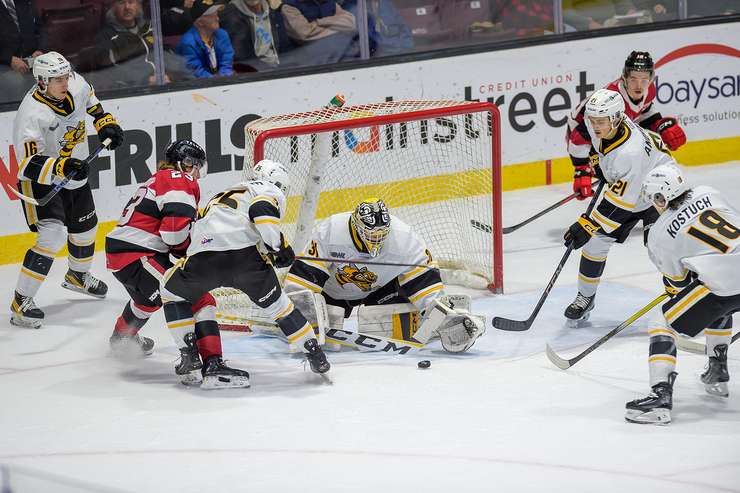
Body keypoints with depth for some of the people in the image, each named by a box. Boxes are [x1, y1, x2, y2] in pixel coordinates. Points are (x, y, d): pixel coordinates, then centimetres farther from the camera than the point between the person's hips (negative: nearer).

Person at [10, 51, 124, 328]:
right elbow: (31, 164, -37)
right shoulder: (32, 115, -34)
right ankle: (21, 301, -16)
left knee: (85, 228, 21)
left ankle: (77, 275, 52)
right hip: (39, 180, -7)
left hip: (72, 172, 7)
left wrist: (104, 121, 4)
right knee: (53, 235, -23)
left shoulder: (76, 85, -14)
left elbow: (88, 99, 13)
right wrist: (60, 167, -50)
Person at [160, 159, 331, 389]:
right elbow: (262, 211, -4)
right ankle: (315, 355, 27)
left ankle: (211, 363, 14)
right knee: (275, 302, 21)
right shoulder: (270, 192, 20)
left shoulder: (223, 195, 40)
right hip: (246, 255, -3)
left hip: (202, 253, 3)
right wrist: (279, 246, 1)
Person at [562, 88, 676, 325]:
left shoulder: (630, 153, -41)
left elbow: (620, 201, -36)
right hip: (620, 186, 8)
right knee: (595, 240, 2)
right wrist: (598, 161, 12)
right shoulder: (601, 127, -19)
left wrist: (587, 225, -33)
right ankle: (585, 296, 19)